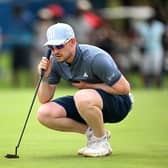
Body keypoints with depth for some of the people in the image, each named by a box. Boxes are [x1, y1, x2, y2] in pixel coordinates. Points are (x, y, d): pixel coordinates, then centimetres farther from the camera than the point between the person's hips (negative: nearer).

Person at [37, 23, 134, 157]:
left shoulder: (95, 58, -27)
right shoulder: (55, 61, -7)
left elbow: (124, 88, -24)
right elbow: (44, 99, -3)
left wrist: (89, 85, -19)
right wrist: (45, 77, -22)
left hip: (118, 102, -7)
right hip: (85, 103, 7)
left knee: (82, 97, -40)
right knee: (44, 114, -13)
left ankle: (101, 141, -15)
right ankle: (91, 131, 0)